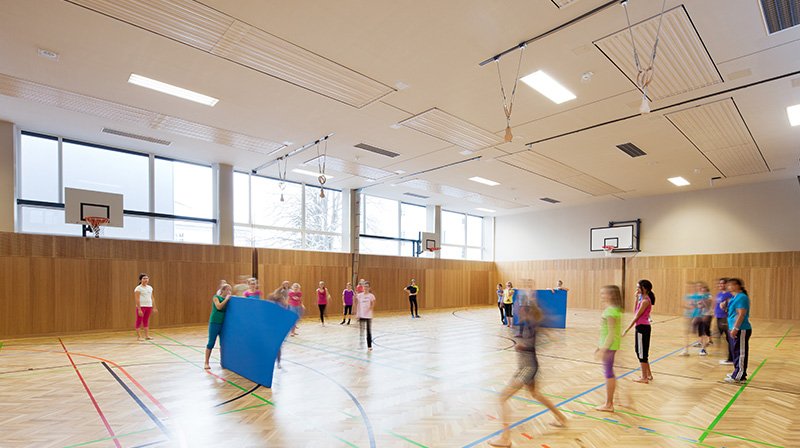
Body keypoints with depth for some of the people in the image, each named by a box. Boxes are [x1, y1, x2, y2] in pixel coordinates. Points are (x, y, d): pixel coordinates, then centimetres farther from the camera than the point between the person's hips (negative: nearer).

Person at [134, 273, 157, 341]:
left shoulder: (150, 288, 11)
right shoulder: (138, 288, -8)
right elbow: (137, 299, -12)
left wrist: (154, 307, 12)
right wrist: (139, 309, -18)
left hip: (149, 306, 6)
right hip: (141, 306, -6)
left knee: (146, 321, 11)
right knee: (139, 321, 0)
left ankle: (147, 335, 15)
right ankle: (138, 336, 6)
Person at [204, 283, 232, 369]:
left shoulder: (227, 299, 8)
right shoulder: (216, 297, -5)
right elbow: (219, 307, -23)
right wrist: (226, 299, -19)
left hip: (224, 323, 5)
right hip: (214, 323, -5)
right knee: (211, 343, 0)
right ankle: (206, 363, 9)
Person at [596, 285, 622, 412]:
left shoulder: (610, 311, -20)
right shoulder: (611, 309, 10)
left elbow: (611, 333, -22)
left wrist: (603, 349, -21)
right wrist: (600, 346, 21)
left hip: (609, 347, -10)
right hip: (608, 346, 10)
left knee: (608, 373, 0)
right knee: (609, 373, 17)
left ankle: (608, 404, 10)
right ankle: (609, 401, 29)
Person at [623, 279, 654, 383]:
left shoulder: (645, 300, -17)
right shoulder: (642, 299, 11)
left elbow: (637, 316, -18)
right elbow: (635, 313, 13)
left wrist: (627, 329, -15)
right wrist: (636, 298, 8)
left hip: (642, 327, -10)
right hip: (643, 327, 10)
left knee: (641, 352, 1)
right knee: (642, 352, 18)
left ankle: (644, 377, 11)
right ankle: (648, 374, 29)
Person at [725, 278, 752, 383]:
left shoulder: (741, 297, -16)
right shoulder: (735, 297, 14)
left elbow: (741, 314, -21)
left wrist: (735, 328, -21)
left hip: (741, 330, -10)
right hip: (734, 329, 10)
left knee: (740, 353, -3)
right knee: (735, 352, 17)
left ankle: (739, 377, 2)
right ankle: (737, 373, 27)